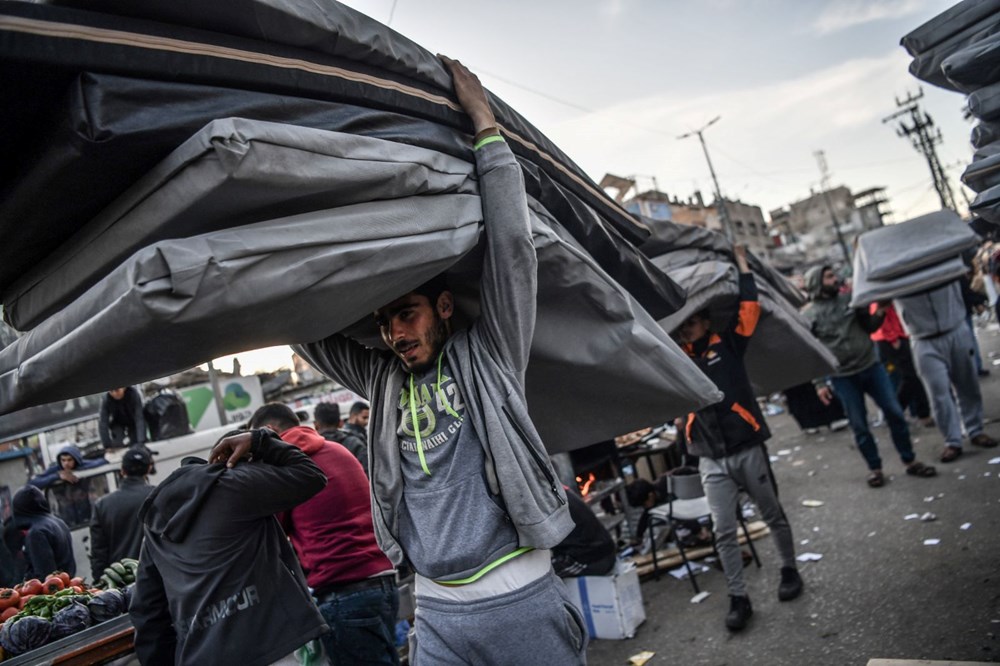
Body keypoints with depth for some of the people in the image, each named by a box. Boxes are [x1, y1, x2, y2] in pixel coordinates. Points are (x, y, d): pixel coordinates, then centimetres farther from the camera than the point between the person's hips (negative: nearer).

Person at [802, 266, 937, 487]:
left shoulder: (850, 298, 3)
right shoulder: (808, 316, -7)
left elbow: (868, 327, 10)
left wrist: (879, 314, -10)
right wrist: (819, 383, -8)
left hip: (871, 366, 3)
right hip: (843, 377, -3)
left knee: (895, 413, 6)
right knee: (859, 426, 5)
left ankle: (910, 461, 21)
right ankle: (875, 468, 21)